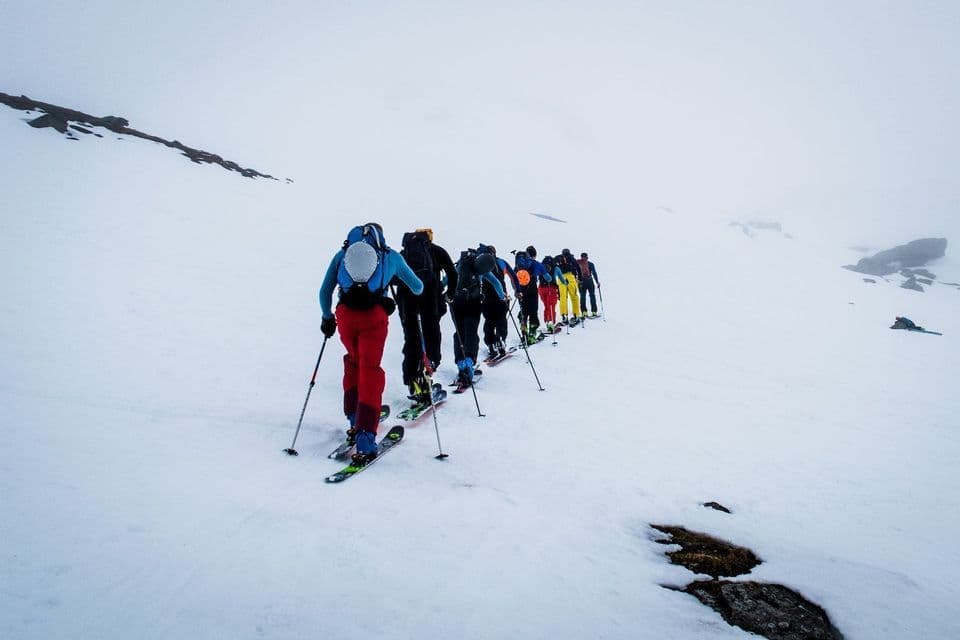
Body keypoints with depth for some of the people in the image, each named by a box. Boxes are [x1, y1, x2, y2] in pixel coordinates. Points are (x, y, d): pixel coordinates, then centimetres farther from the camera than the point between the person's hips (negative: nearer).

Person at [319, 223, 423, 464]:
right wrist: (417, 290, 53)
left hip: (345, 315, 2)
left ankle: (355, 420, 26)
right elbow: (417, 287, 29)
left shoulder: (343, 253, 21)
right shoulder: (391, 255, 18)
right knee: (370, 371, 0)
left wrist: (327, 317, 34)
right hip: (373, 315, -2)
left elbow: (324, 292, 19)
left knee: (354, 362, 25)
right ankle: (365, 437, -7)